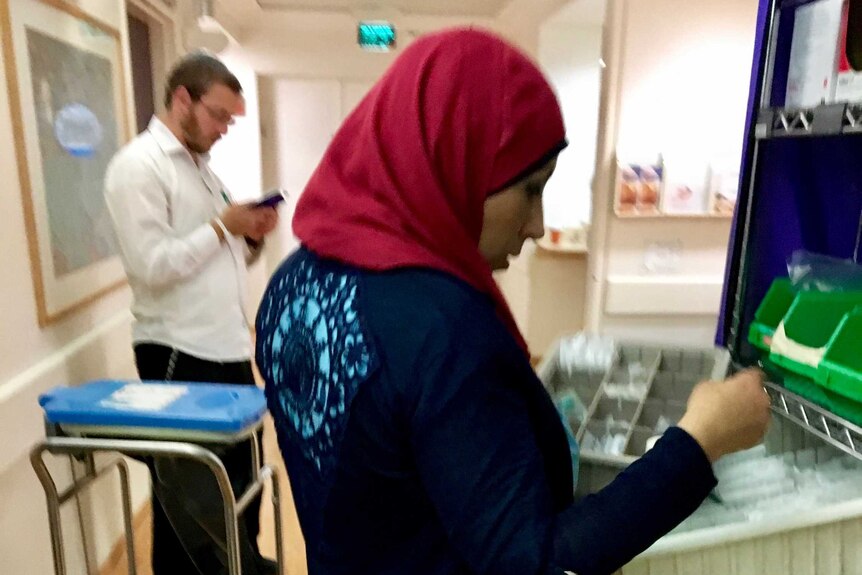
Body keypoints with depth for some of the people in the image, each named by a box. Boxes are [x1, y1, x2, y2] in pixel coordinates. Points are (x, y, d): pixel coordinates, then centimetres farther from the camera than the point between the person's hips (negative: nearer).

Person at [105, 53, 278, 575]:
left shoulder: (201, 165, 16)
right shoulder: (139, 165, -11)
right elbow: (152, 265, -21)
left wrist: (251, 238, 0)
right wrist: (223, 227, -14)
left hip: (229, 348, 9)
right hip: (179, 354, -8)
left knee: (242, 468, 20)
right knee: (187, 488, 9)